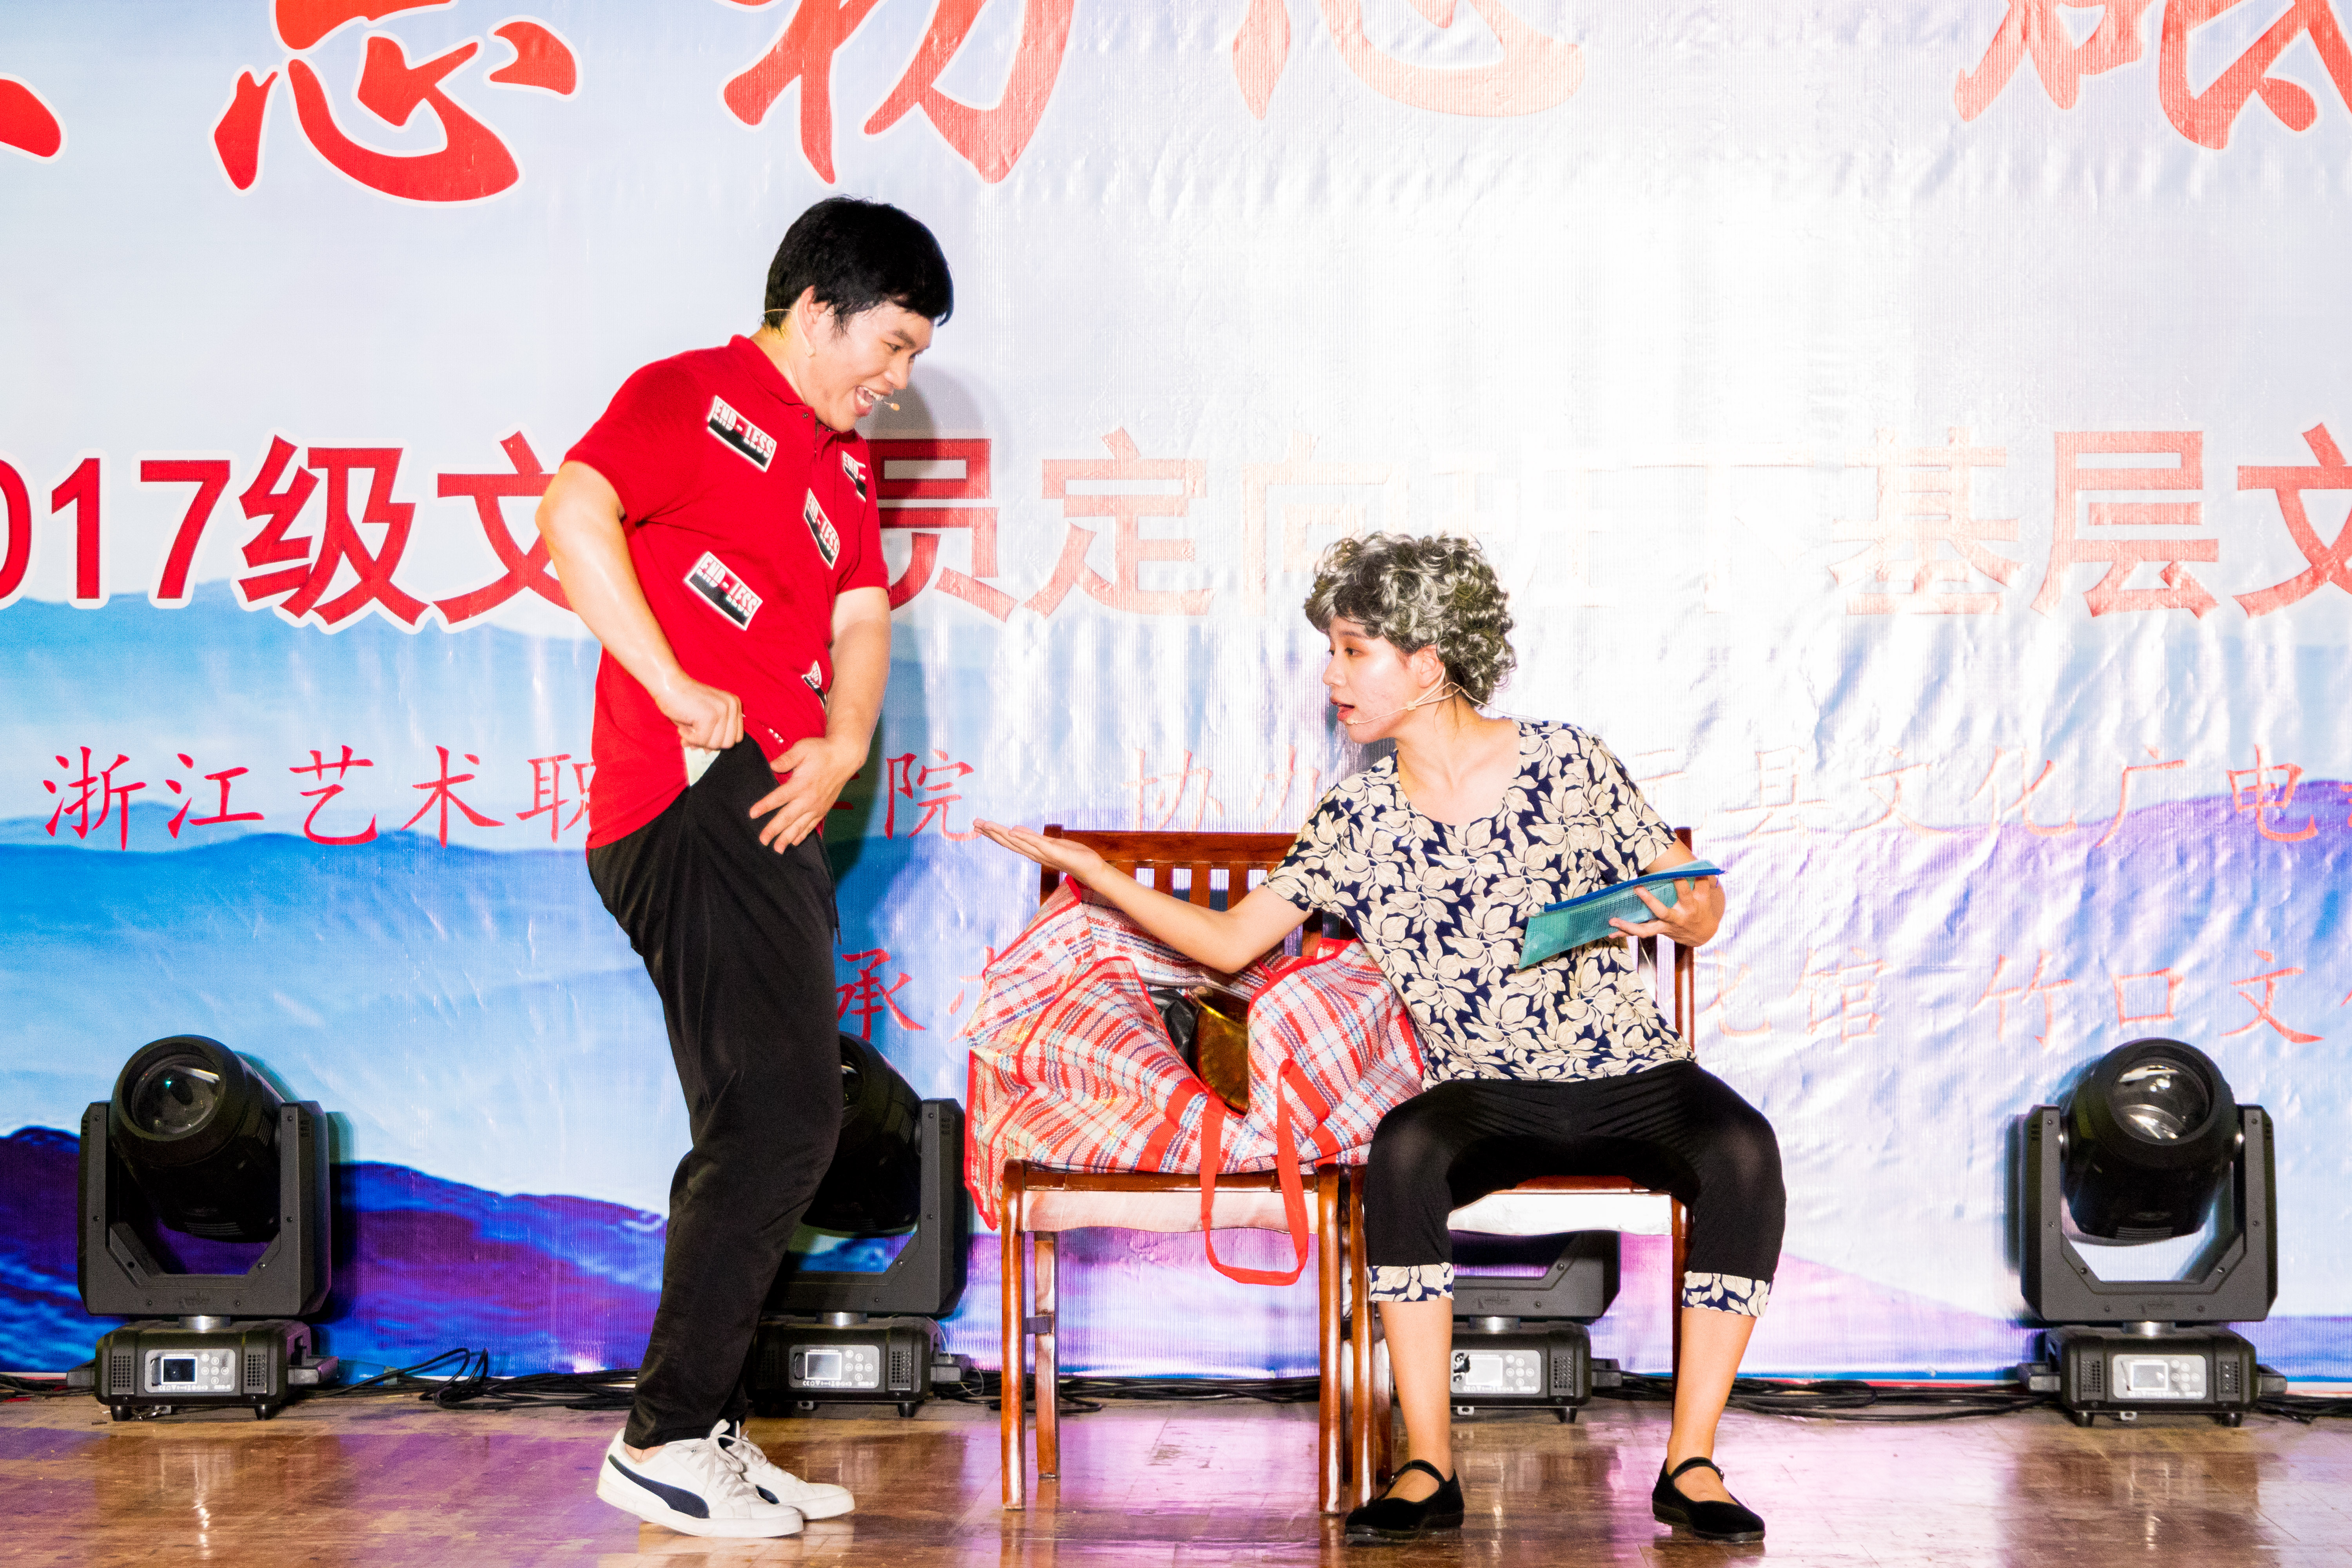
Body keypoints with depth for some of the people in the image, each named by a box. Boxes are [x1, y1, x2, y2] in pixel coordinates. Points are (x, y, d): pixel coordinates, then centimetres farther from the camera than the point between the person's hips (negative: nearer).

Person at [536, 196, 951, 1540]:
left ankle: (711, 1434, 20)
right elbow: (574, 512, -18)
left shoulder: (844, 461, 24)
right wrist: (678, 691, -20)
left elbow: (861, 620, 14)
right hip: (697, 798, -10)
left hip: (772, 819, 10)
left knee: (760, 1130, 12)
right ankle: (665, 1439, -6)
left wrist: (843, 746, -6)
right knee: (785, 1113, -13)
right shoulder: (698, 396, -2)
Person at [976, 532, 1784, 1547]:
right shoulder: (1355, 824, 4)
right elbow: (1228, 941, 10)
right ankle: (1428, 1470, -27)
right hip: (1487, 1099, 1)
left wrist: (1670, 911, -21)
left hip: (1630, 1079, -1)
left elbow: (1701, 911, 3)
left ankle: (1690, 1463, -24)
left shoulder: (1565, 764, -3)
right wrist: (1087, 868, 5)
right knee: (1404, 1147, -33)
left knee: (1738, 1147, -32)